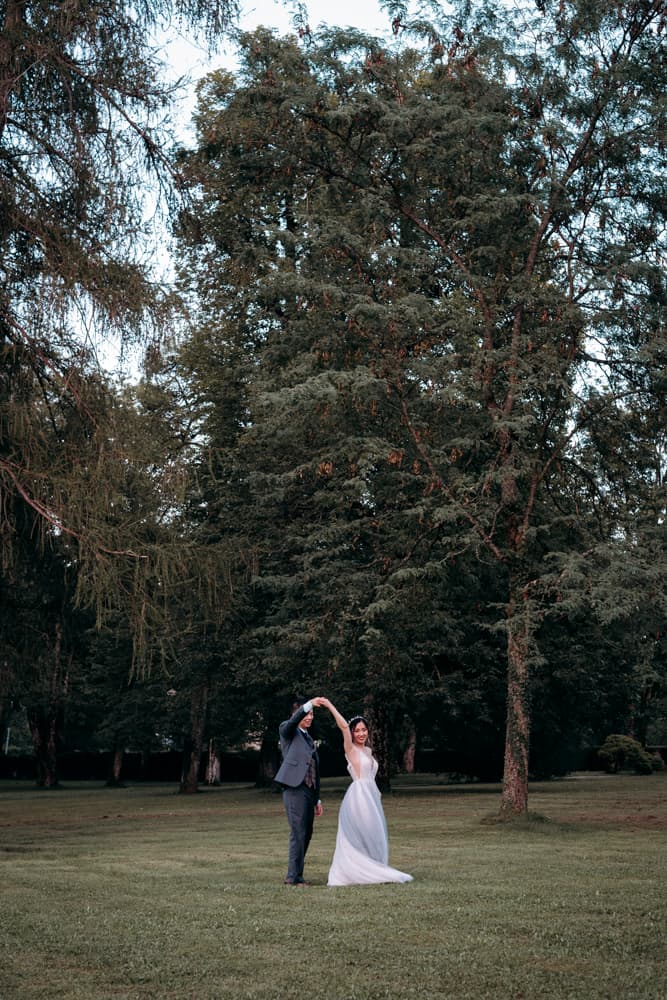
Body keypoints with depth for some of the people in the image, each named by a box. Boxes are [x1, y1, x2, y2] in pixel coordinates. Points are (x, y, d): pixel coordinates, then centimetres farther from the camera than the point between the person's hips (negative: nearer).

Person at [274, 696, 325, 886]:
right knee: (298, 833, -11)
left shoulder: (309, 738, 24)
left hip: (309, 791, 8)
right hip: (295, 788, -8)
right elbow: (292, 721, -21)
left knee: (306, 834, 7)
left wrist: (317, 799, 22)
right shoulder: (287, 730, 5)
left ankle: (295, 874, 13)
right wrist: (309, 704, -34)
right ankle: (293, 876, -8)